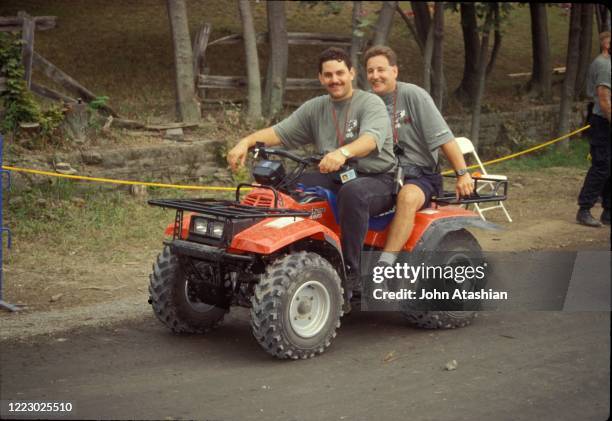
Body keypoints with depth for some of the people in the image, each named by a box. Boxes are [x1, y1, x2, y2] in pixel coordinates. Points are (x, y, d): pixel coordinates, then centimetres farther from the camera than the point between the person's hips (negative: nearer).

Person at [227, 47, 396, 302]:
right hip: (334, 179, 6)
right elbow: (278, 132, 4)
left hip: (377, 179, -5)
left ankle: (349, 273, -30)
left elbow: (370, 139, -27)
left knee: (352, 192, -39)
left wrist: (343, 152, -48)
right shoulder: (315, 108, 12)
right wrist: (246, 142, -15)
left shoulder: (371, 104, -6)